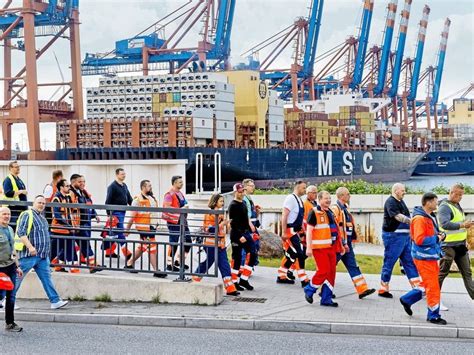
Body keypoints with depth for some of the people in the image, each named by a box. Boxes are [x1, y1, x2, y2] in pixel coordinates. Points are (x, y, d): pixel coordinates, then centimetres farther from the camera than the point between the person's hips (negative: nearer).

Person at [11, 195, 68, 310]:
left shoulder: (42, 218, 19)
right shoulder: (27, 215, -8)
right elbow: (21, 232, -17)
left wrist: (46, 251, 24)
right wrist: (30, 247, -25)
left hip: (43, 255, 8)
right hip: (29, 255, -8)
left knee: (46, 278, 3)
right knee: (18, 277, 0)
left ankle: (55, 301, 0)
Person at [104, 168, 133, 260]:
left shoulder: (124, 186, 15)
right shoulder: (112, 186, -10)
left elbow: (129, 198, 19)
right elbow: (108, 200, -12)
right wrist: (109, 213, -15)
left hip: (123, 212, 8)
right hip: (116, 212, -8)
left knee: (115, 232, 14)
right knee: (120, 232, -8)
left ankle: (109, 251, 23)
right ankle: (126, 253, -10)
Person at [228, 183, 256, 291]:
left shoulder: (244, 203, 13)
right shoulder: (233, 205, -12)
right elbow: (233, 223, -18)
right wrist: (240, 236, -23)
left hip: (245, 233, 8)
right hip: (237, 235, -8)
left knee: (253, 255, 1)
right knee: (237, 258, -1)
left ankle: (244, 279, 6)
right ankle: (235, 282, 10)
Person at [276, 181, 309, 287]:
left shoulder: (300, 200, 14)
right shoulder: (291, 198, -14)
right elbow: (284, 216, -18)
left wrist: (302, 231, 18)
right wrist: (284, 232, -22)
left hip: (296, 231, 10)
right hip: (290, 231, -10)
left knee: (290, 255, 14)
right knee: (299, 255, -10)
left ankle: (281, 276, 24)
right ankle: (304, 280, -9)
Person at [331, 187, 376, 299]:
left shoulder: (345, 208, 16)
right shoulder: (335, 209, -15)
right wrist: (343, 244, -21)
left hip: (346, 243, 9)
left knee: (353, 266, 4)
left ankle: (362, 289, 2)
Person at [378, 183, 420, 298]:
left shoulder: (401, 201, 16)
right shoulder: (390, 202, -13)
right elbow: (398, 217, -26)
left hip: (405, 236, 9)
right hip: (393, 236, -9)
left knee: (410, 262, 7)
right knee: (389, 263, -1)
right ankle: (383, 290, 8)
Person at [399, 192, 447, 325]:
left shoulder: (431, 217, 12)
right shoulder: (419, 219, -18)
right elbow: (419, 240, -25)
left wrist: (440, 235, 4)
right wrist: (437, 239, -16)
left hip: (431, 256, 10)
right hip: (424, 257, -10)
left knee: (427, 284, 17)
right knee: (432, 286, -3)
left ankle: (407, 299, 30)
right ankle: (434, 315, 6)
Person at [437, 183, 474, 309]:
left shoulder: (457, 205, 14)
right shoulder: (444, 207, -16)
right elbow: (445, 224, -31)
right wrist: (463, 225, -39)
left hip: (460, 245, 9)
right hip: (449, 245, -9)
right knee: (442, 272, -1)